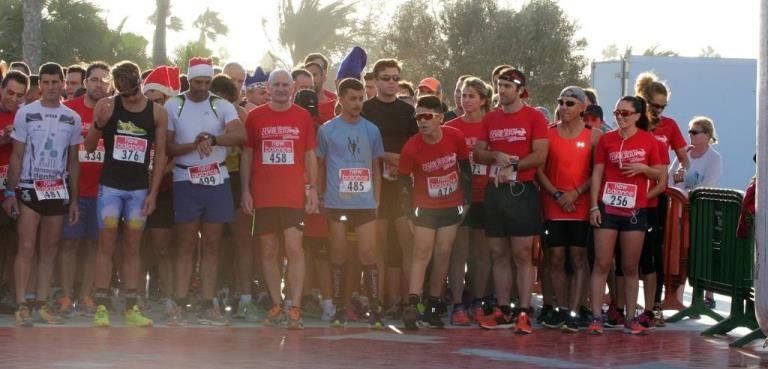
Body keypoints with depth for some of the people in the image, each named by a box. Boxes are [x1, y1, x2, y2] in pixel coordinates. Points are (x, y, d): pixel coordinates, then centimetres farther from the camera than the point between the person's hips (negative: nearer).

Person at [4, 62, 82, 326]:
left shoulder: (73, 119, 7)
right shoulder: (25, 113, 0)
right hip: (29, 188, -3)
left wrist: (74, 199, 9)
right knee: (27, 247, -8)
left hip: (58, 190, 3)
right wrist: (10, 192, -5)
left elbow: (73, 162, 11)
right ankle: (21, 305, -8)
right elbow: (17, 156, 1)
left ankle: (42, 304, 10)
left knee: (50, 249, 5)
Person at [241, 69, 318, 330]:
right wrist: (245, 190, 3)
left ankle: (295, 308, -9)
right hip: (263, 196, 1)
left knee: (294, 248, -10)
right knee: (268, 252, 5)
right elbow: (246, 154, 9)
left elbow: (310, 155, 10)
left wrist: (313, 189, 3)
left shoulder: (302, 117, 7)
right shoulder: (255, 117, 7)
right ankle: (276, 306, 14)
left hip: (294, 195, -1)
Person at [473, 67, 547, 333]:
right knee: (499, 254, 7)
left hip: (522, 191, -5)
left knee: (522, 254, -6)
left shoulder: (534, 117, -2)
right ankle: (503, 311, 12)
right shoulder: (491, 118, 14)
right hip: (494, 191, 5)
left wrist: (511, 166, -13)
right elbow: (478, 153, 13)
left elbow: (540, 155, -10)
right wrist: (497, 156, -7)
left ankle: (524, 313, -7)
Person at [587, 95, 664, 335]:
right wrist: (594, 206, -2)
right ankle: (596, 317, -2)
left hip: (635, 210, 0)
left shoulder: (648, 140, 3)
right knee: (601, 265, -3)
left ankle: (631, 318, 12)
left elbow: (659, 173, 10)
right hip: (607, 208, 0)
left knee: (630, 267, 6)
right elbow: (597, 174, 4)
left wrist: (643, 168, -11)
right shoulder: (606, 139, 5)